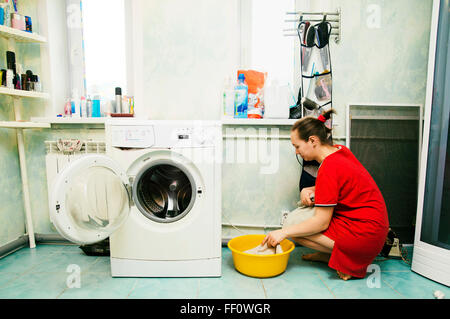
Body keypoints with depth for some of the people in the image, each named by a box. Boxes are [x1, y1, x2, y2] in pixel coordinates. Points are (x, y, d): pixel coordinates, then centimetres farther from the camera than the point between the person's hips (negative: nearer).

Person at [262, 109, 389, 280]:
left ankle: (348, 260, 1)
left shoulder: (329, 168, -24)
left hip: (364, 237, -9)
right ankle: (330, 253, 12)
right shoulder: (340, 150, 2)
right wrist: (308, 190, -2)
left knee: (293, 227, -9)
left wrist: (284, 232, -14)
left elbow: (321, 222, -21)